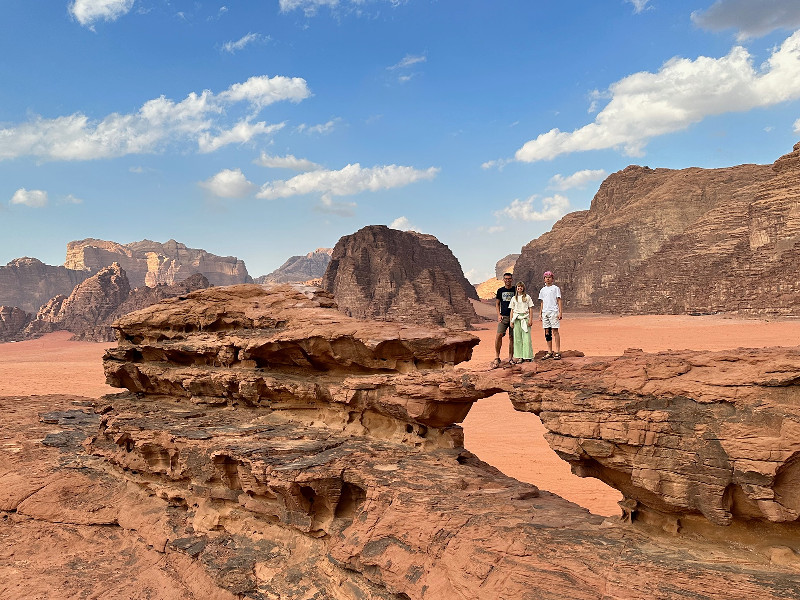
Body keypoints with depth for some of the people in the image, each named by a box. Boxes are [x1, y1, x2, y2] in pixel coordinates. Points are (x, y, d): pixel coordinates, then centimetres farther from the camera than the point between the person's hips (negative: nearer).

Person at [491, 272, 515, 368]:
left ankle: (510, 358, 10)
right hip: (503, 316, 0)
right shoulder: (500, 290, 10)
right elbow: (497, 304, 15)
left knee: (512, 337, 1)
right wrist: (499, 315, 1)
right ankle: (497, 358, -8)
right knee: (499, 335, -13)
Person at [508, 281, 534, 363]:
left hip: (525, 318, -2)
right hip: (516, 318, 2)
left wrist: (530, 319, -5)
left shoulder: (527, 297, 7)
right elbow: (512, 310, 12)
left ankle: (527, 356, -1)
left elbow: (531, 309, 4)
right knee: (517, 338, 0)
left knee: (526, 338, -5)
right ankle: (518, 356, 3)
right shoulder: (514, 298, 12)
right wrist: (511, 321, 4)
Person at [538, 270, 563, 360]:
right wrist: (540, 313, 13)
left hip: (553, 312, -5)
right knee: (547, 332, 4)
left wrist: (560, 312, -10)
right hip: (545, 312, 5)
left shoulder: (555, 288, 3)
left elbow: (559, 301, -2)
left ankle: (558, 352, -7)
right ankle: (549, 352, 9)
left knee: (555, 331, -8)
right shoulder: (542, 290, 17)